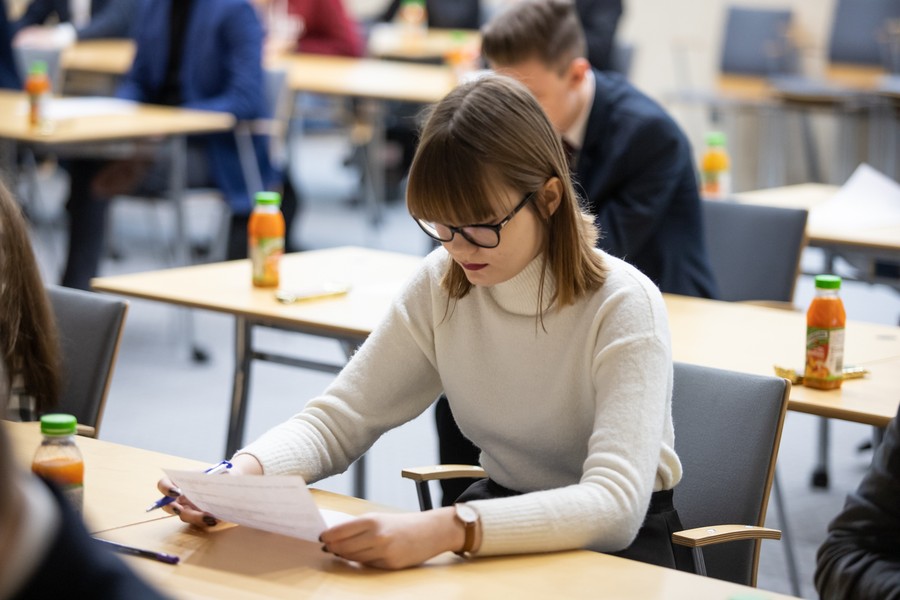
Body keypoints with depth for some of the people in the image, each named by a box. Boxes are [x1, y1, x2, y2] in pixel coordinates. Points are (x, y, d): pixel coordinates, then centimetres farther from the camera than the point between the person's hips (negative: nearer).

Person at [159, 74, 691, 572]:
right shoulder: (442, 285, -3)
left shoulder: (623, 307, -20)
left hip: (619, 540, -4)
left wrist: (449, 529, -47)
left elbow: (615, 504, -32)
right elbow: (337, 420, -1)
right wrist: (241, 473, -24)